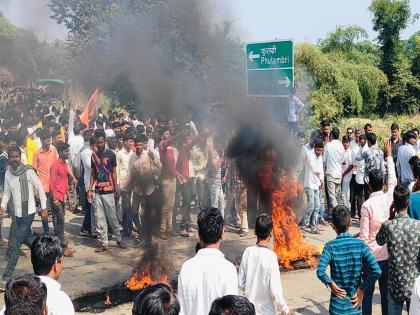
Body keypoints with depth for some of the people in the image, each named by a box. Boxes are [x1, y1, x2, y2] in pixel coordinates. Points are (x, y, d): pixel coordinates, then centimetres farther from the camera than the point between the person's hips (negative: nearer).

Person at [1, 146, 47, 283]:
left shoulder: (28, 171, -14)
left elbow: (40, 188, -8)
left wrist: (44, 208, -9)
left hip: (28, 213, -6)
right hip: (17, 214, 6)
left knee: (14, 245, -6)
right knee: (29, 240, 20)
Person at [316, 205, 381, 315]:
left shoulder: (330, 246, -13)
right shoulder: (360, 244, -8)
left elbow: (320, 272, -27)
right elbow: (376, 271, -14)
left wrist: (332, 285, -11)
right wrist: (361, 288, -4)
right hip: (355, 306, 2)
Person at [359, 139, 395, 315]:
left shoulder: (367, 205, -16)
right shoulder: (389, 198, -5)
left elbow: (364, 236, -15)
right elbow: (393, 180, 16)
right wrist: (389, 156, 25)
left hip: (371, 255, -4)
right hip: (388, 254, 4)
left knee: (368, 291, 7)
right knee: (386, 291, 12)